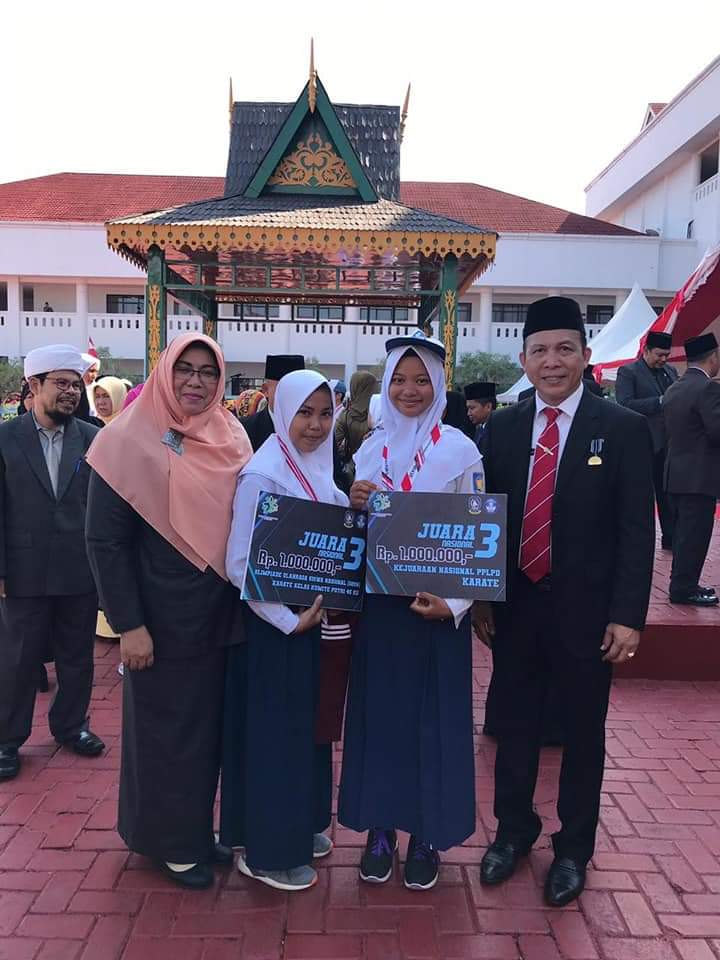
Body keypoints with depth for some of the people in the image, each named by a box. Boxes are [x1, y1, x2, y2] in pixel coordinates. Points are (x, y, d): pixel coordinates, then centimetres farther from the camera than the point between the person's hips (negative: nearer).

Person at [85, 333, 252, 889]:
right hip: (162, 618, -5)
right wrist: (129, 624, -16)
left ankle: (198, 829, 38)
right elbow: (105, 540, -13)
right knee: (166, 729, 11)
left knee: (209, 724, 17)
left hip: (219, 613, 5)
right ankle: (168, 842, 32)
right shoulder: (130, 440, -12)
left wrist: (243, 600, 3)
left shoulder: (232, 438, 3)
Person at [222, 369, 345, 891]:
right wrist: (290, 619, -21)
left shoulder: (316, 466, 5)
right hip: (275, 626, -8)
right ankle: (269, 851, 24)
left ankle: (302, 826, 39)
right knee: (274, 732, 6)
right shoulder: (262, 475, -19)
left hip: (315, 619, 8)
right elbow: (240, 565, -21)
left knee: (308, 724, 20)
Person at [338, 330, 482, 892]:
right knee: (378, 712, 10)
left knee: (434, 716, 7)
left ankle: (426, 838, 26)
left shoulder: (460, 450, -5)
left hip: (438, 605, -3)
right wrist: (354, 506, -11)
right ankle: (380, 830, 28)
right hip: (379, 602, 3)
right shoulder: (370, 450, 6)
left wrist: (454, 602, -17)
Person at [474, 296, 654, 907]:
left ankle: (573, 849, 34)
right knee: (514, 723, 15)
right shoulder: (503, 427, 3)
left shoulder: (623, 428, -6)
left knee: (582, 731, 13)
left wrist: (628, 616, -12)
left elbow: (637, 530, -8)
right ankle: (514, 829, 38)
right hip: (515, 604, 3)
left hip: (585, 609, -2)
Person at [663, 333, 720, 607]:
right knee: (695, 535, -1)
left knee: (684, 532, 16)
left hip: (676, 473, 9)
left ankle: (682, 584, 24)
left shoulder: (672, 390, 12)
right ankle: (684, 589, 4)